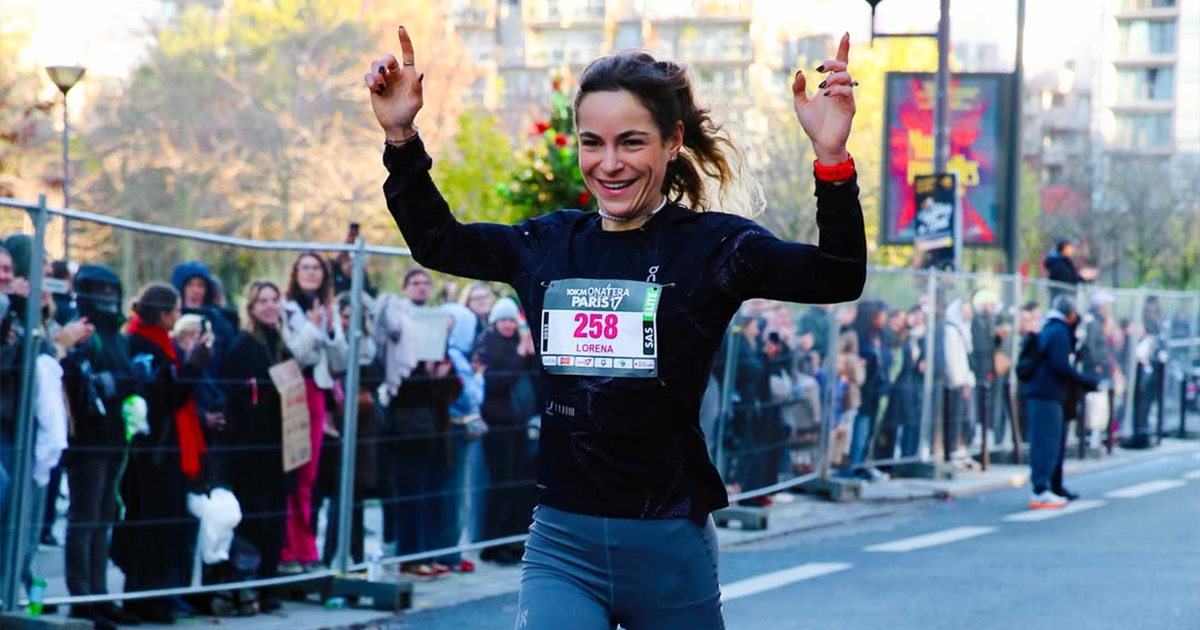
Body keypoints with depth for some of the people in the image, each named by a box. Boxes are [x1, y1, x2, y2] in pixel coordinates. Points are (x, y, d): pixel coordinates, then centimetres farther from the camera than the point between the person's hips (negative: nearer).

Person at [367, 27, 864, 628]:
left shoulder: (710, 245, -5)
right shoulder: (549, 246, 7)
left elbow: (838, 279, -18)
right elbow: (436, 241, 22)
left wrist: (831, 157, -31)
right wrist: (401, 137, 11)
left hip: (669, 549, -2)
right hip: (561, 548, 2)